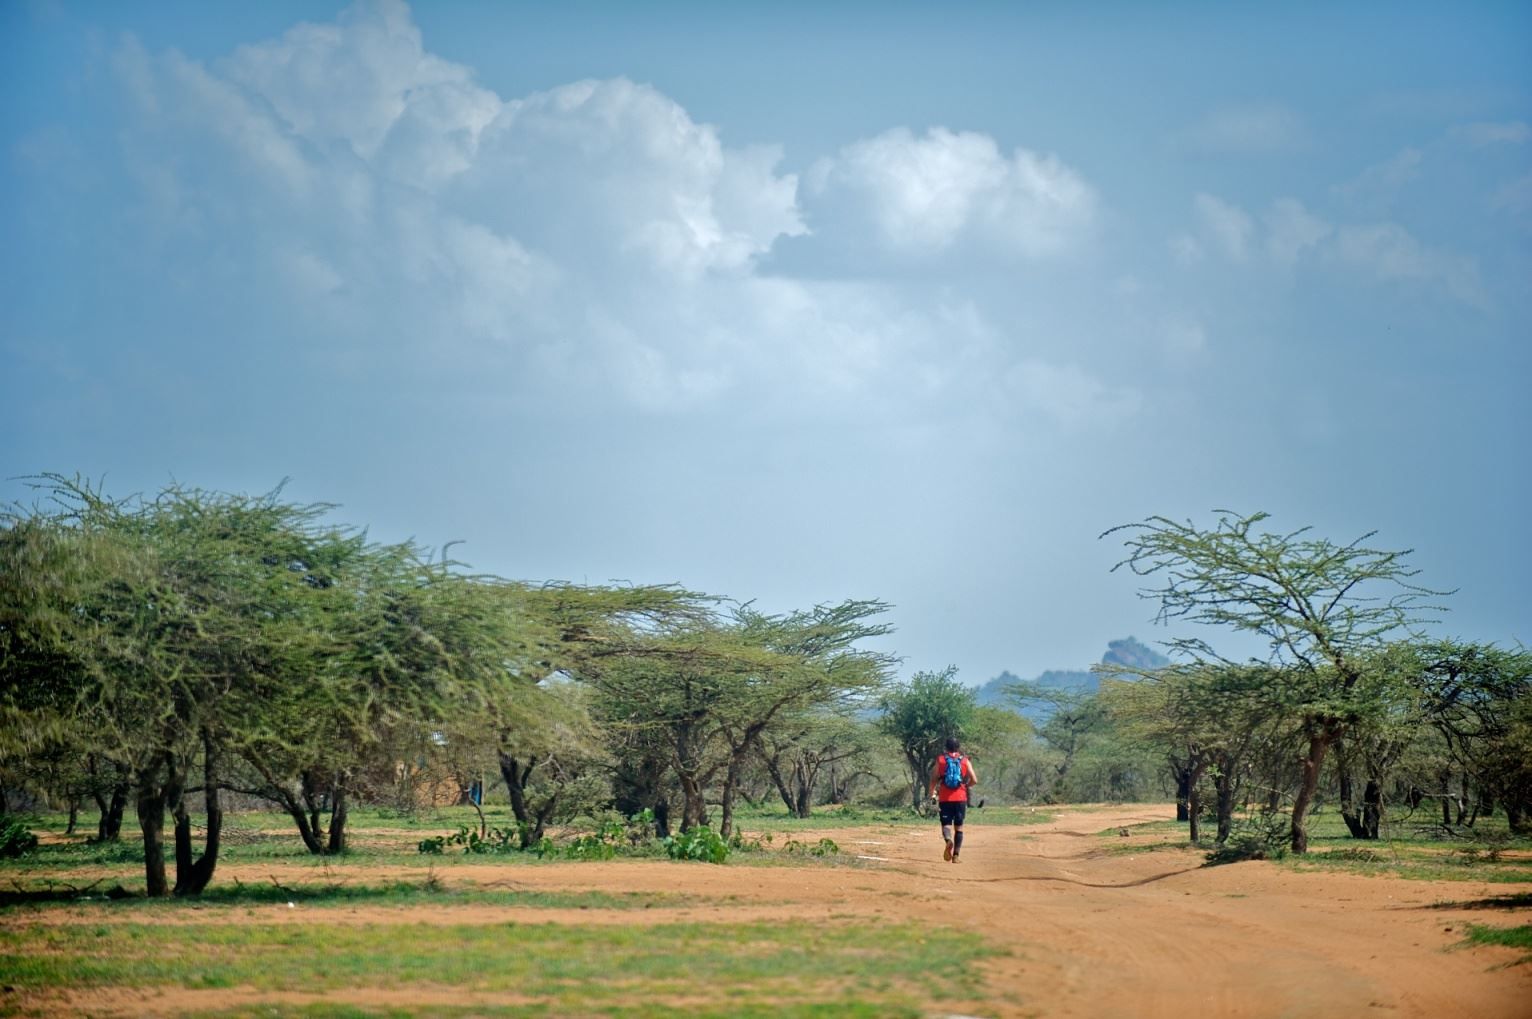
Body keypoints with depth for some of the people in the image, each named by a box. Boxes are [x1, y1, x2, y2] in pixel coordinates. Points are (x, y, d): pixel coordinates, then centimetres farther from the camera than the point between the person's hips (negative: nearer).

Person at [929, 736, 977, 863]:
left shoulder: (940, 760, 2)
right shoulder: (965, 761, 3)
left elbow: (934, 780, 0)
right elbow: (974, 780, -1)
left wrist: (932, 793, 15)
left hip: (945, 799, -1)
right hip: (960, 798, 1)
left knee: (946, 824, 0)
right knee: (958, 827, 10)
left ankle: (948, 840, -34)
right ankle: (956, 855, 7)